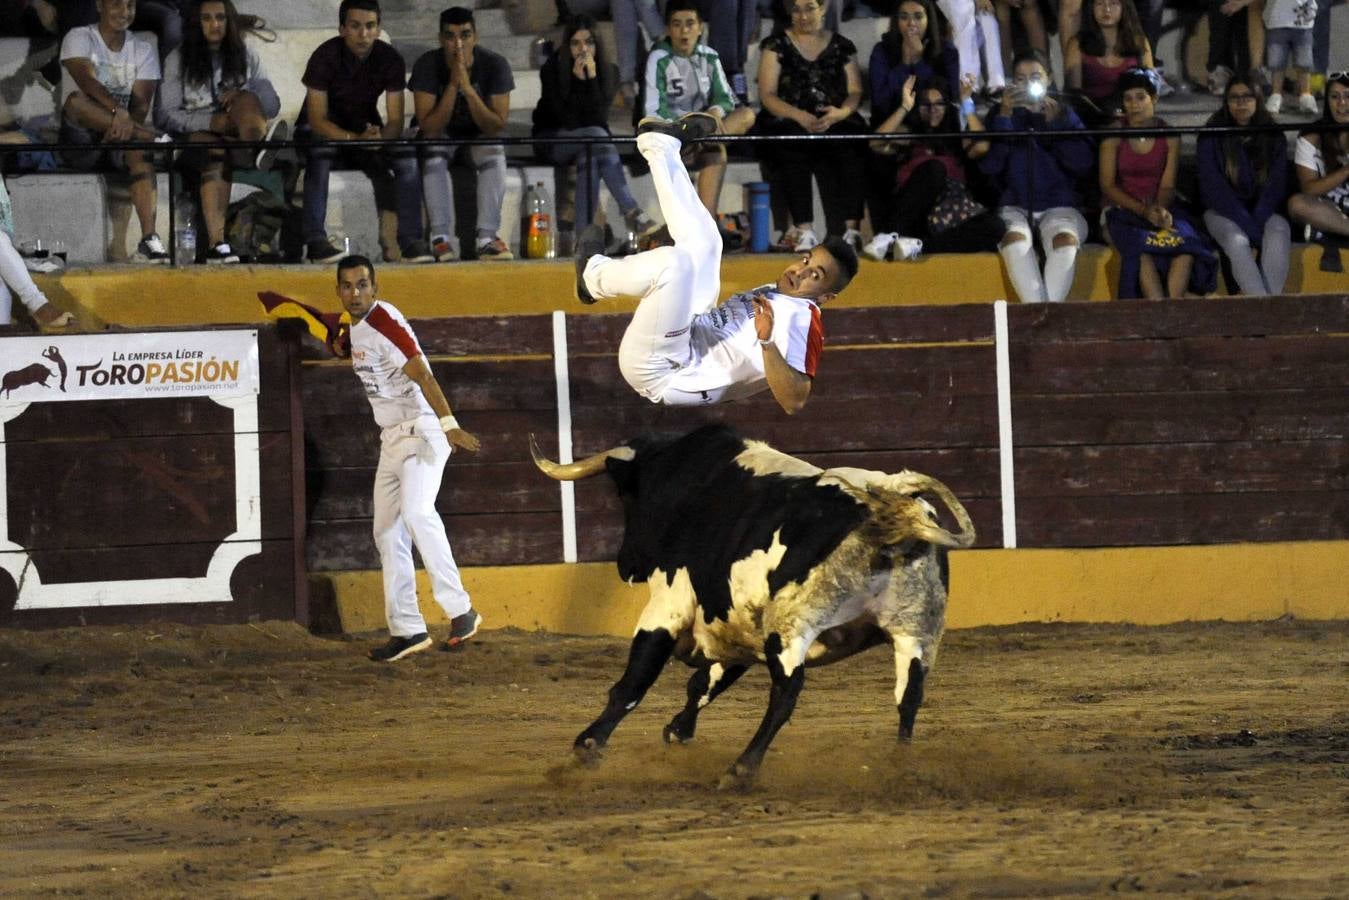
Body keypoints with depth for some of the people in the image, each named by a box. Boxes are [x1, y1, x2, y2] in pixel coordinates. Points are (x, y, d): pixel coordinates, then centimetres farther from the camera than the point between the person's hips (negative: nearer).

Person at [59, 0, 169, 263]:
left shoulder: (143, 51, 10)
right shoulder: (79, 39, 1)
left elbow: (140, 104, -2)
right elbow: (86, 80, -19)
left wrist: (128, 122, -26)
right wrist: (117, 111, -36)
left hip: (122, 137, 2)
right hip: (80, 141, -2)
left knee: (140, 151, -32)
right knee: (76, 100, -33)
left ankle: (148, 240, -41)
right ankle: (153, 136, -38)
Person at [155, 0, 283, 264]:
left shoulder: (246, 56, 20)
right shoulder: (178, 59, 11)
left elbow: (273, 104, 13)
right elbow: (165, 115, 2)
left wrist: (243, 99, -10)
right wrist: (210, 121, -14)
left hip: (235, 131, 2)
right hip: (198, 132, -2)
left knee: (246, 99, -29)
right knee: (216, 155, -38)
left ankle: (258, 148, -65)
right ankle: (217, 240, -57)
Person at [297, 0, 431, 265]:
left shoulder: (389, 59, -9)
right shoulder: (325, 57, -18)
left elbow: (396, 121, -11)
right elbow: (317, 120, -23)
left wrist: (380, 136, -36)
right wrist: (354, 138, -40)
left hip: (367, 131, 3)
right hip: (324, 133, -3)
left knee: (407, 156, -26)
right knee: (319, 153, -38)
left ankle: (410, 240, -26)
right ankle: (315, 240, -39)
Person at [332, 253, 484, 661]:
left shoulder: (384, 321, -17)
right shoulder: (354, 327, 11)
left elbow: (421, 374, -29)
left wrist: (449, 424, -39)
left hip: (423, 432, -10)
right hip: (391, 439, 10)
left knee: (416, 512, -28)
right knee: (387, 533, 8)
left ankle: (459, 610, -26)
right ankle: (407, 630, 13)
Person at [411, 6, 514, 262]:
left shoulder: (495, 65, -20)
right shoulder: (427, 65, -21)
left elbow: (496, 127, -24)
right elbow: (429, 128, -26)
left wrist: (468, 88, -36)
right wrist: (453, 84, -35)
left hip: (480, 133, 1)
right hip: (442, 134, -1)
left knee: (494, 155, -32)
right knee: (433, 156, -33)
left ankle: (487, 238, -32)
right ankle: (442, 238, -31)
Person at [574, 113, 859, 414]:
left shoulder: (802, 320, -11)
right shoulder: (770, 295, 18)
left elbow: (794, 400, -26)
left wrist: (767, 341, -37)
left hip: (661, 375, -10)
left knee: (674, 261, -28)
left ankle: (595, 274, 2)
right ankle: (660, 145, 26)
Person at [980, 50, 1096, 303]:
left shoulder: (1064, 114, 12)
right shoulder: (1002, 115, 12)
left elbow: (1083, 162, -3)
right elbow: (989, 165, -5)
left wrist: (1055, 121, -10)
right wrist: (1004, 116, -11)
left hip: (1059, 206, 0)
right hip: (1014, 207, 0)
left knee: (1065, 238, -34)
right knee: (1014, 237, -34)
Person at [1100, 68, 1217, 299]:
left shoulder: (1169, 137, 6)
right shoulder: (1114, 135, 1)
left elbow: (1168, 186, 3)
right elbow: (1107, 186, -2)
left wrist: (1159, 209, -20)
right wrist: (1142, 210, -16)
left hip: (1160, 208, 2)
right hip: (1123, 210, -2)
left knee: (1185, 242, -31)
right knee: (1142, 247, -35)